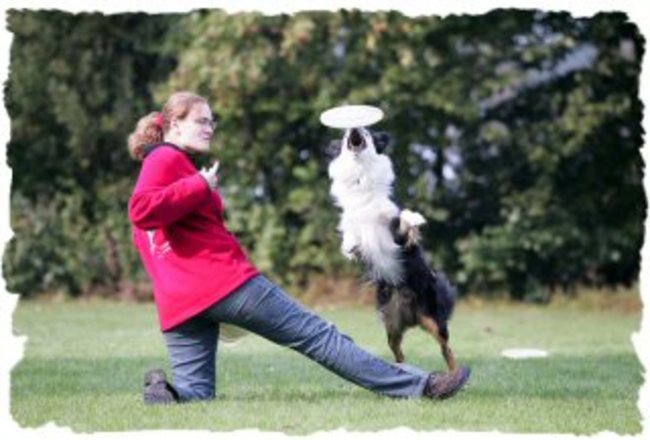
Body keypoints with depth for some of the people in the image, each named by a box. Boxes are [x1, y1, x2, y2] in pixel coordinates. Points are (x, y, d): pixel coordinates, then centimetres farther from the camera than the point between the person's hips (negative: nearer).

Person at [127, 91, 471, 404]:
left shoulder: (162, 164, 24)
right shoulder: (168, 159, -5)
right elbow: (142, 209, -22)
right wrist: (199, 186, -17)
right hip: (224, 281, -9)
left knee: (194, 395, 5)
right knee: (316, 334, -5)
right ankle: (417, 385, -2)